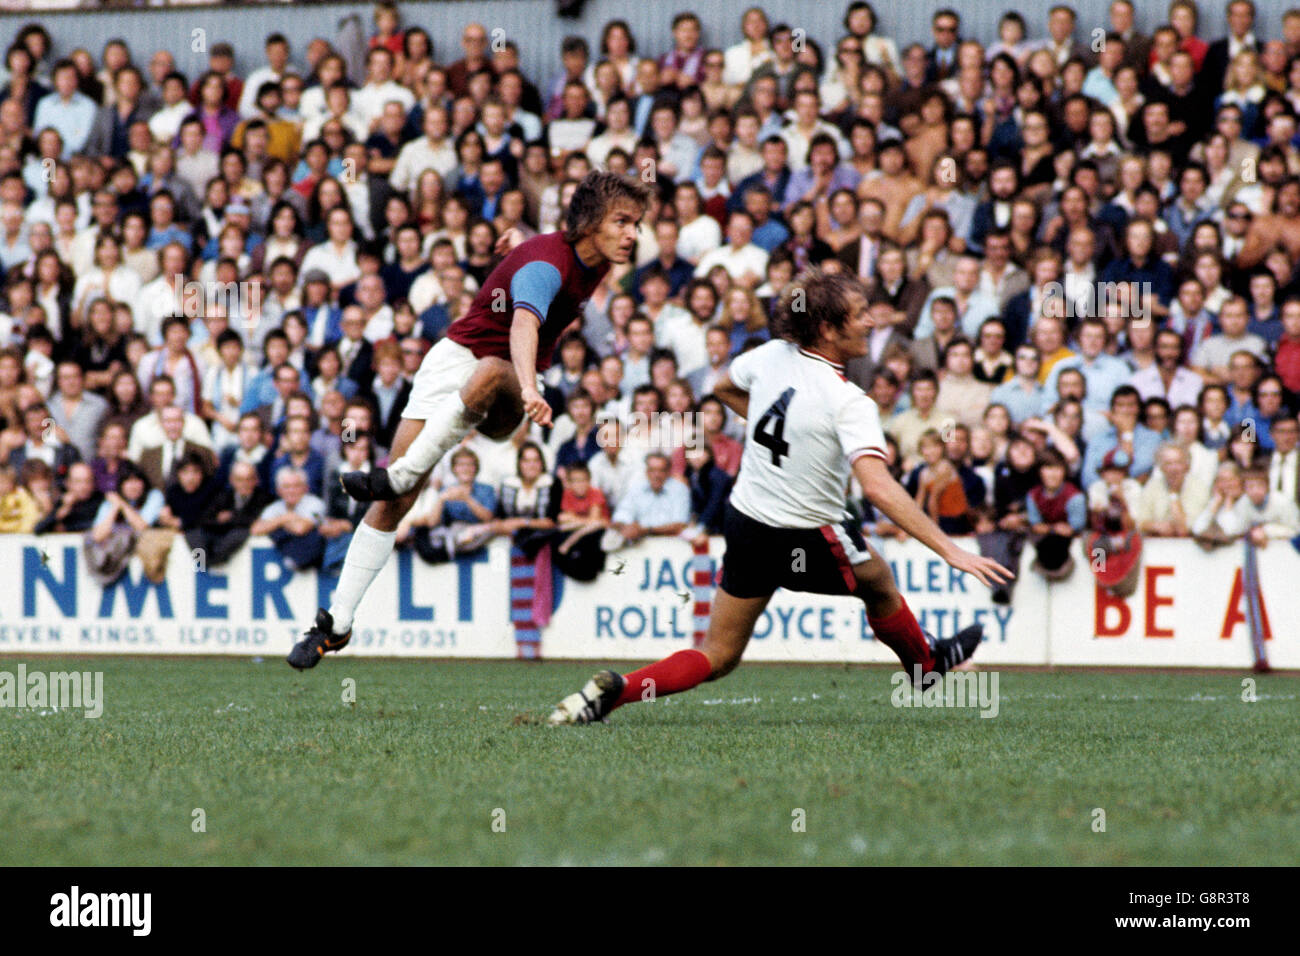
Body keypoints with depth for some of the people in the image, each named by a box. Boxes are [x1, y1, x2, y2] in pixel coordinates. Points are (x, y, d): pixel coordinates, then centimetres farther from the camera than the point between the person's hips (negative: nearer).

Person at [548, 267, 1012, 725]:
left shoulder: (770, 356, -4)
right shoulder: (848, 403, -24)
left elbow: (724, 389, 19)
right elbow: (878, 488, -35)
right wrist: (950, 551, -36)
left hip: (744, 519, 6)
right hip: (805, 541, -5)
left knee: (718, 655, 12)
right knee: (878, 581, 27)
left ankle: (616, 689, -8)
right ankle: (926, 661, 51)